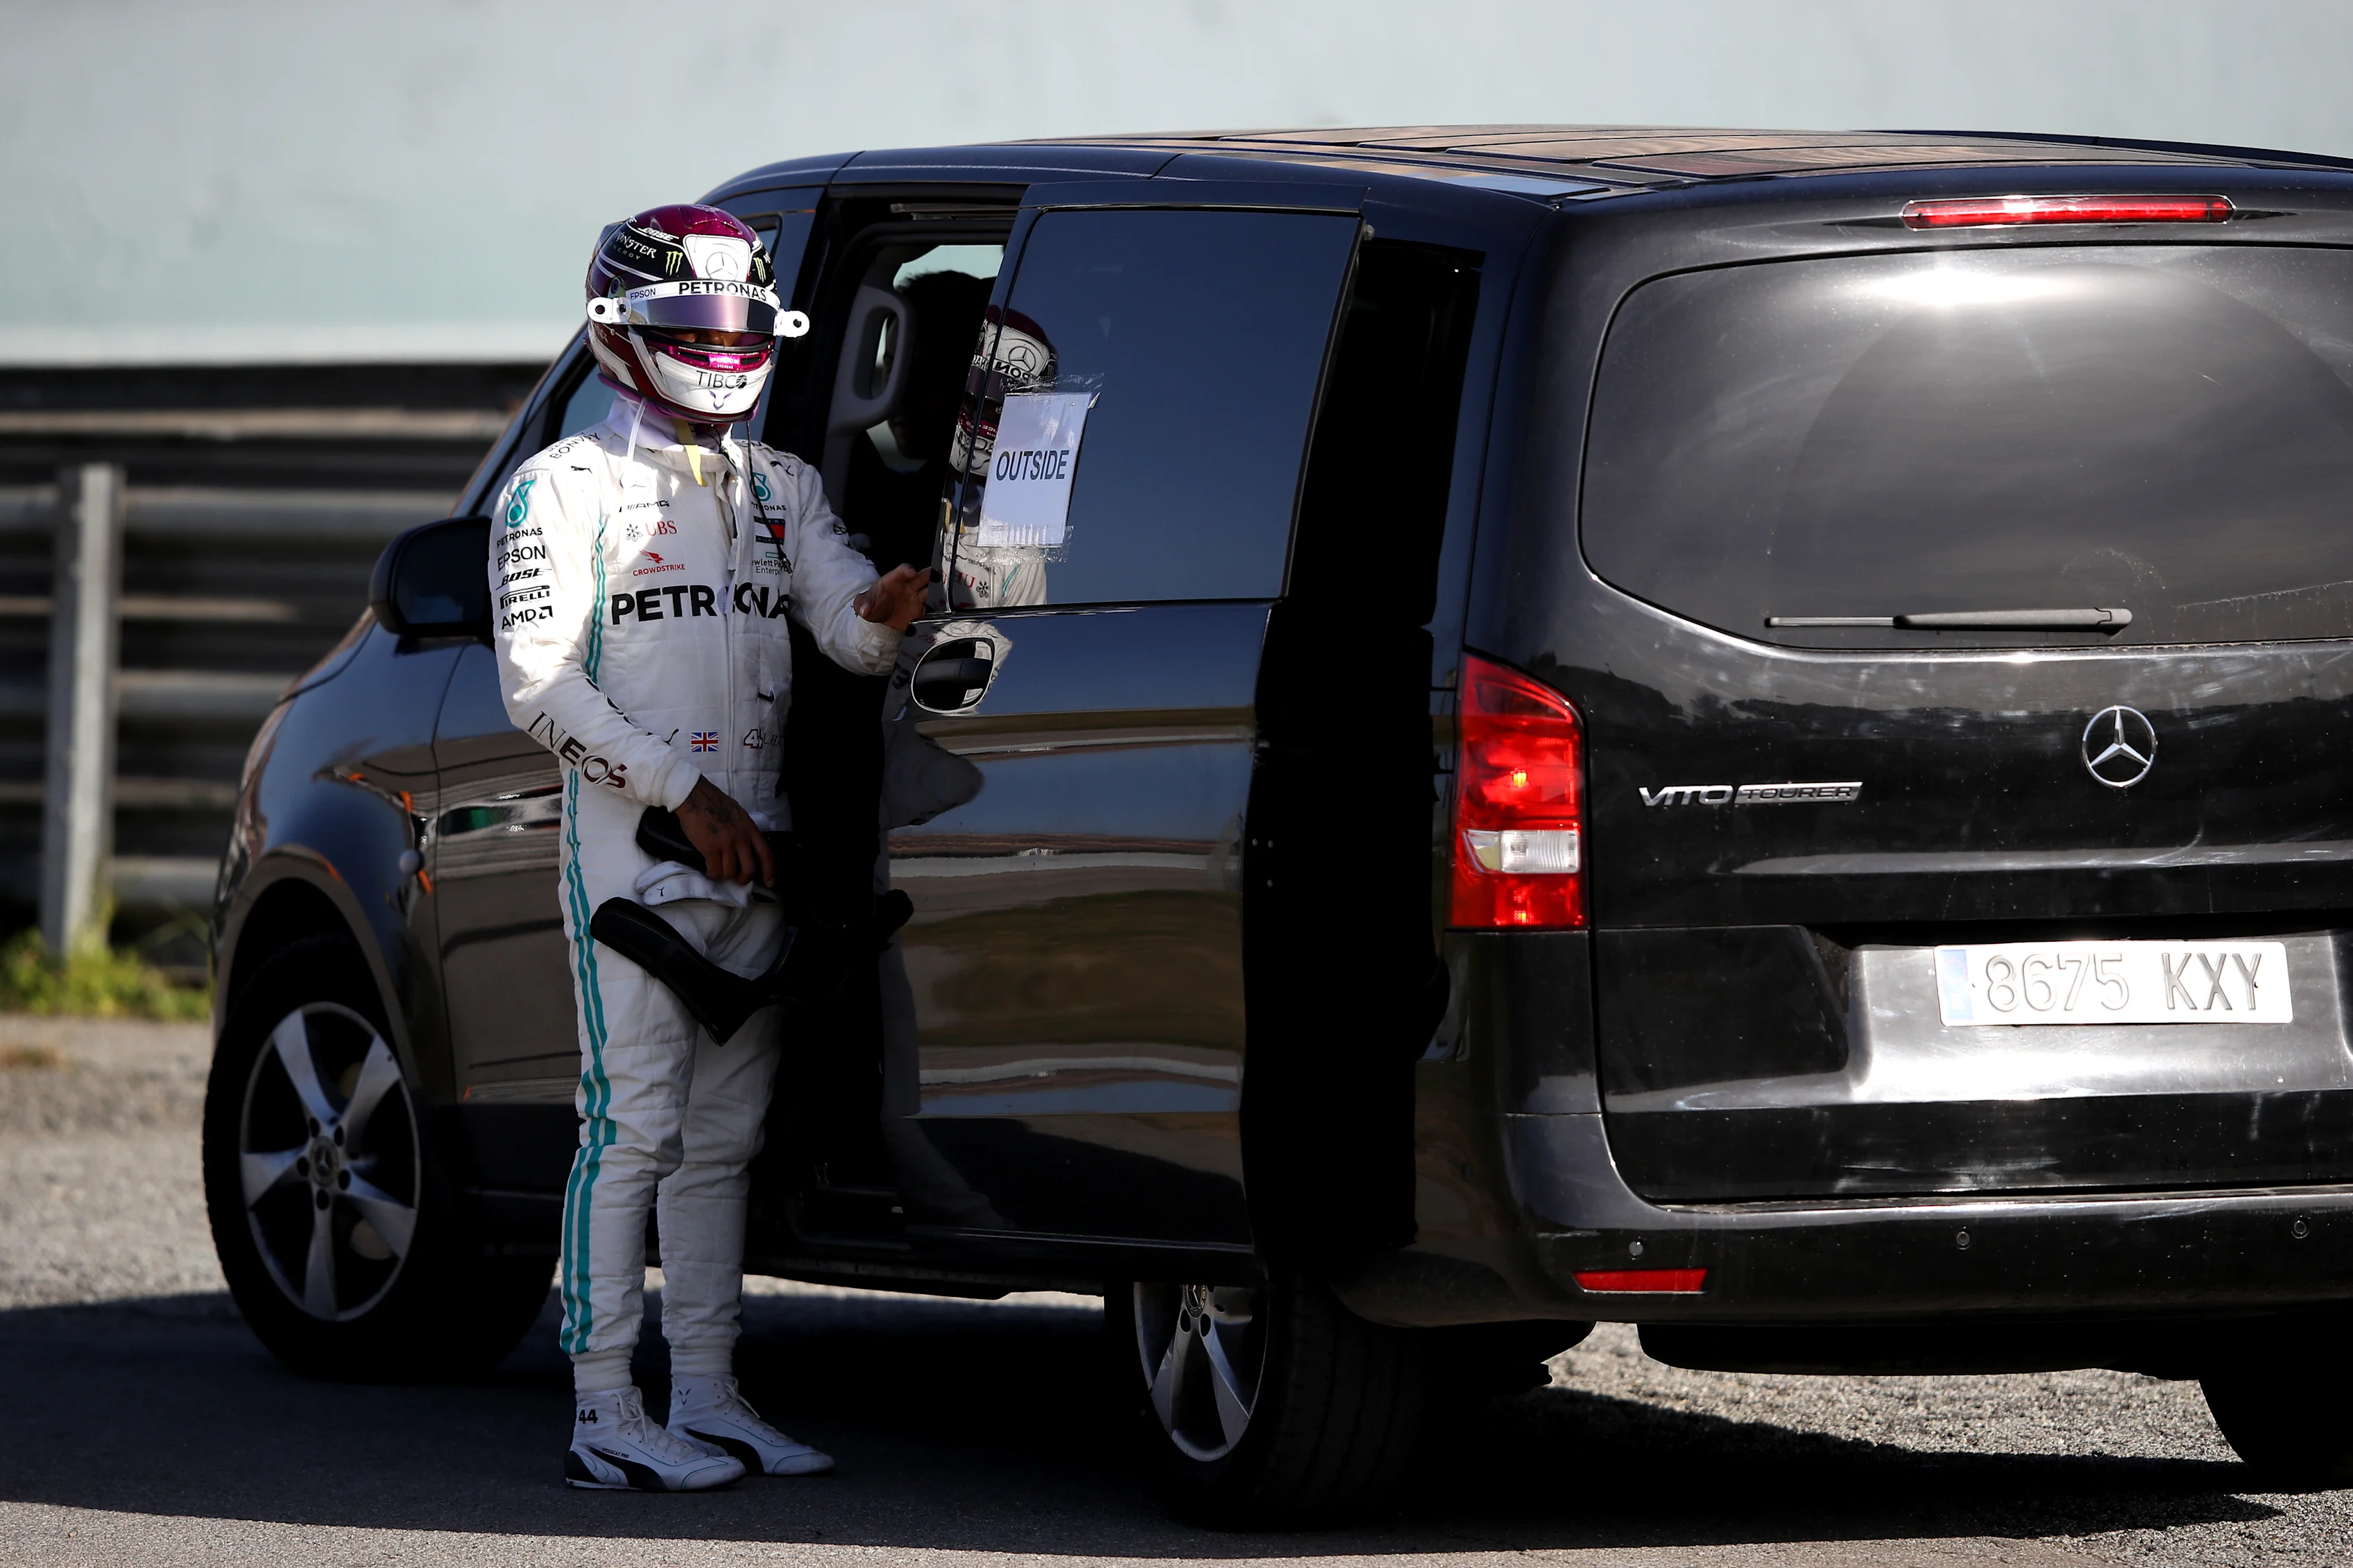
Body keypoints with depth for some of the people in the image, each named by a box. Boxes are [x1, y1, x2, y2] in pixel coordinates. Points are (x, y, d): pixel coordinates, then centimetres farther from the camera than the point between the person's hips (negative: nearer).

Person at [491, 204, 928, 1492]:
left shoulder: (783, 490, 15)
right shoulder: (566, 490, -2)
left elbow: (850, 636, 3)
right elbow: (540, 688, -9)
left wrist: (880, 612, -22)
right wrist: (686, 793, -15)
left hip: (754, 851, 6)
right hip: (632, 850, -6)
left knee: (722, 1138, 8)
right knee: (635, 1130, -9)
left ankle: (706, 1401, 13)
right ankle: (606, 1419, -8)